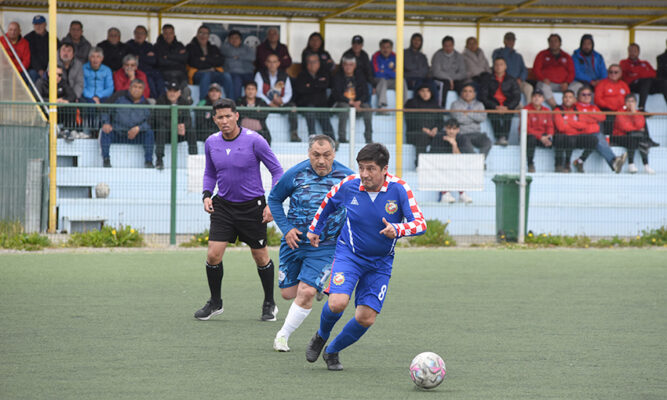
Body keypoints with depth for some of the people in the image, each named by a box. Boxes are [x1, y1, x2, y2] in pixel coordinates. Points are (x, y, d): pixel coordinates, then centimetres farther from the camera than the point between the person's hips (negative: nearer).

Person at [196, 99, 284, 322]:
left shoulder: (254, 140, -14)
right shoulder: (211, 143, 0)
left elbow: (277, 171, -7)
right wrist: (207, 195, -1)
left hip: (252, 207, -3)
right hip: (223, 205, 3)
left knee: (261, 257, 5)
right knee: (213, 255, -8)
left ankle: (269, 304, 24)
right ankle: (215, 303, 11)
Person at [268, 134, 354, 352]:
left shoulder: (347, 177, -8)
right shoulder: (295, 174, -8)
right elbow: (274, 199, 7)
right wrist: (286, 228, -5)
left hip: (325, 247, -2)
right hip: (294, 242, 2)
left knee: (306, 292, -16)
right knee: (288, 293, 7)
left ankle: (283, 335, 0)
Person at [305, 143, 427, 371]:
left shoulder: (399, 189, -16)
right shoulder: (348, 185, -11)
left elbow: (420, 223, -20)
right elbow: (329, 203, 12)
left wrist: (397, 229, -39)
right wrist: (315, 228, 21)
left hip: (380, 262, 1)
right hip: (349, 254, -1)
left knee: (366, 318, -6)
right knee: (337, 303, -24)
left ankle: (332, 351, 21)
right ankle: (321, 336, 10)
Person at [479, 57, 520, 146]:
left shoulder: (511, 80, 17)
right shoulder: (487, 81, 15)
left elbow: (517, 97, 7)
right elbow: (483, 97, 3)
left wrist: (507, 107, -12)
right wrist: (496, 107, -13)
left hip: (507, 107, 0)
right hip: (493, 107, 0)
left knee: (508, 114, -35)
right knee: (494, 114, -35)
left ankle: (504, 138, -44)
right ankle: (498, 138, -42)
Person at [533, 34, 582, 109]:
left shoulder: (566, 57, 19)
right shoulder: (542, 55, 15)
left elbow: (571, 72, 11)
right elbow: (536, 69, 5)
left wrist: (567, 83, -10)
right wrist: (543, 79, -15)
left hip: (563, 85, 2)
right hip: (548, 83, -2)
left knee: (578, 86, -25)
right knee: (544, 87, -39)